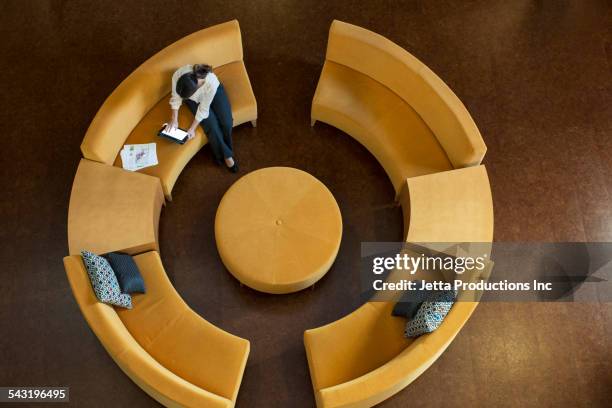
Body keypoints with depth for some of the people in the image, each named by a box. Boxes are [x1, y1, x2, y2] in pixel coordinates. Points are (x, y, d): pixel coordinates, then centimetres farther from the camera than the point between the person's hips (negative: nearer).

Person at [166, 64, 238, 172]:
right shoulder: (178, 75, -37)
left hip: (215, 91, -1)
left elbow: (203, 109, -27)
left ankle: (223, 150, 12)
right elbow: (176, 98, -15)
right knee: (212, 127, -14)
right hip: (194, 99, 2)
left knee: (226, 123, -16)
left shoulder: (211, 84, -43)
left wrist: (192, 128, -21)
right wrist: (174, 119, -16)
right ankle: (226, 155, 6)